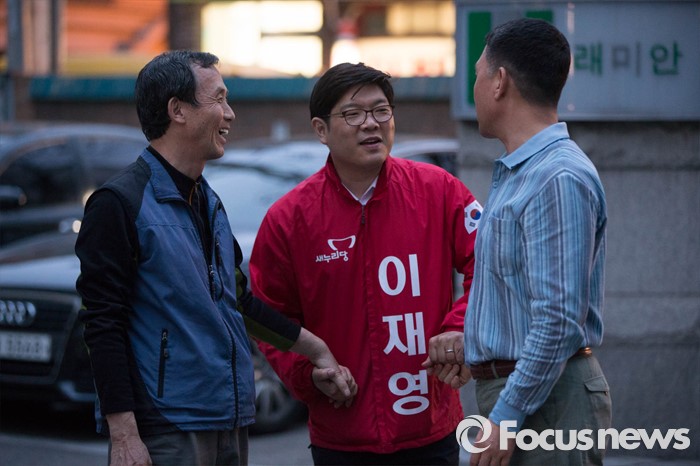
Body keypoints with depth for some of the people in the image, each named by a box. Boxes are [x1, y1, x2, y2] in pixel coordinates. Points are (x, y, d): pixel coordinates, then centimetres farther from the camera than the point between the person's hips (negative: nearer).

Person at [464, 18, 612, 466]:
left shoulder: (558, 178, -19)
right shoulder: (515, 173, 14)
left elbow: (558, 320, -24)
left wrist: (506, 417, -22)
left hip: (546, 396, -10)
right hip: (509, 386, 10)